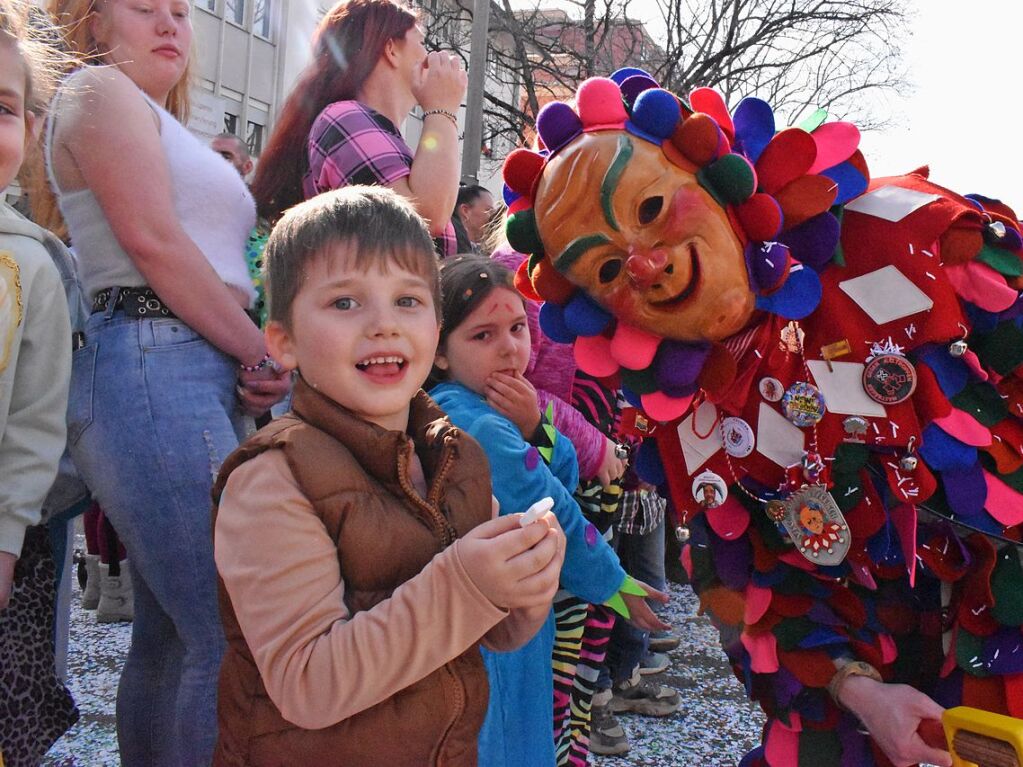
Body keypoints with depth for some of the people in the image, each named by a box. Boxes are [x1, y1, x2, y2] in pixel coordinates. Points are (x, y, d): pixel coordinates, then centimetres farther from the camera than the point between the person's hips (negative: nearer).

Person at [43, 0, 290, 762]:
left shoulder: (166, 127, 28)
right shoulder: (99, 89, 3)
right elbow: (153, 240, -10)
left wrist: (250, 363, 1)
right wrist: (265, 354, -7)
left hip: (205, 373, 9)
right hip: (151, 367, -9)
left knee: (170, 633, 11)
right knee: (232, 634, -13)